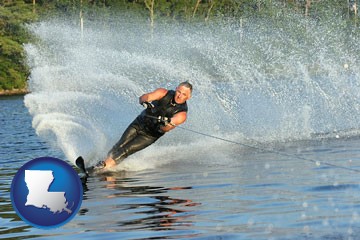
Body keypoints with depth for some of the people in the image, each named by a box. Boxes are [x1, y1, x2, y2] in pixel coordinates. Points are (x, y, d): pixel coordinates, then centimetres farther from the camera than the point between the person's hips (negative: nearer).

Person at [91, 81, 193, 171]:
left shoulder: (182, 113, -20)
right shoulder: (164, 93, -15)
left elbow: (165, 129, -30)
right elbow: (142, 98, -24)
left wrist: (167, 123, -53)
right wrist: (145, 101, -47)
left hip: (150, 135, -2)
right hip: (139, 123, 2)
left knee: (126, 150, -15)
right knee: (120, 145, -12)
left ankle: (105, 165, -15)